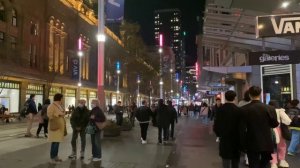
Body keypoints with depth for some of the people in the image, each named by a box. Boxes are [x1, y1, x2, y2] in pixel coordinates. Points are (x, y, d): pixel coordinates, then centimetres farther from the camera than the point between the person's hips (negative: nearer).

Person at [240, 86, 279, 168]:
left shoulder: (244, 109, -12)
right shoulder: (270, 109, -11)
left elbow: (242, 129, -9)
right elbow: (275, 124, 4)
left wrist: (243, 145, 0)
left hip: (252, 144, -1)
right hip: (267, 143, 1)